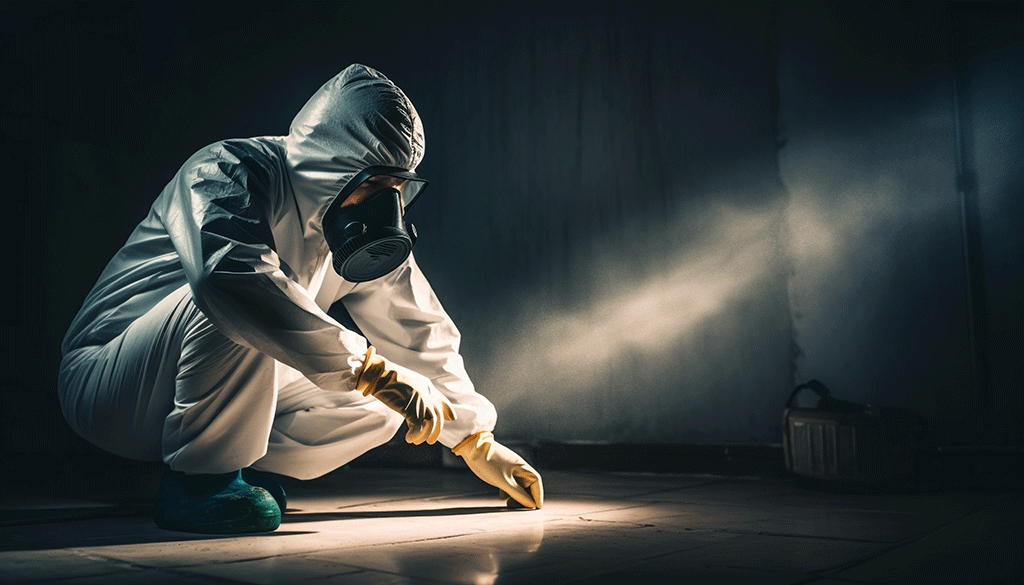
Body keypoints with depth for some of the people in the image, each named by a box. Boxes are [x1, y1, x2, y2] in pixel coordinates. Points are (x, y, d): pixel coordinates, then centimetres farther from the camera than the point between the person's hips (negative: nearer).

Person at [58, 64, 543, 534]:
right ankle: (198, 479, -18)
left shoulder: (358, 226, -1)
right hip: (106, 387, -6)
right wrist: (370, 368, -44)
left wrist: (478, 443, 4)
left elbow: (418, 332, 5)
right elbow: (227, 271, -44)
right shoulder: (225, 173, -22)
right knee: (231, 303, -35)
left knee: (379, 408, -5)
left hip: (228, 398, 7)